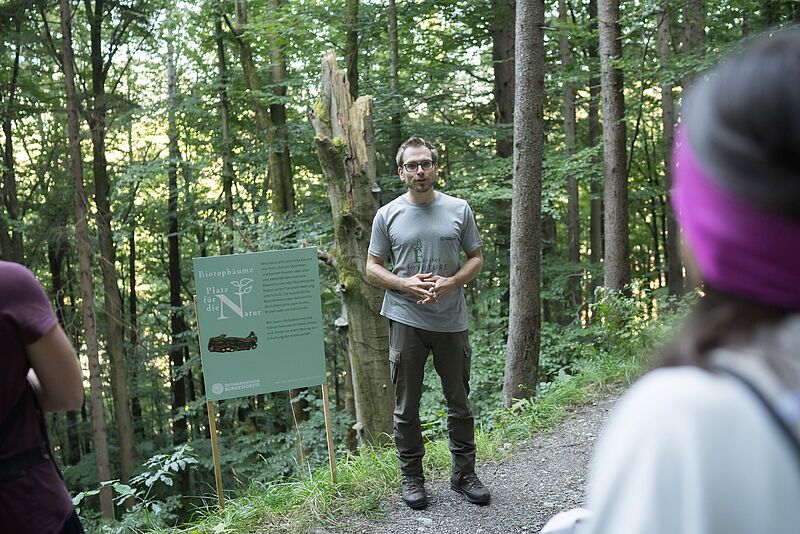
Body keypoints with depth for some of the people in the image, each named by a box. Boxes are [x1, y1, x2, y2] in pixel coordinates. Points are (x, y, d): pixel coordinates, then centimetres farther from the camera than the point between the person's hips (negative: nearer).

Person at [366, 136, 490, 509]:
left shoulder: (458, 210, 5)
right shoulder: (388, 215, 2)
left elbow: (476, 259, 9)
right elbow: (373, 268, 5)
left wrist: (450, 283, -11)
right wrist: (405, 284, -14)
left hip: (451, 321, 1)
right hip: (406, 320, -1)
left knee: (459, 402, 11)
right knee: (406, 405, 7)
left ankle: (464, 474, 25)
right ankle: (412, 477, 20)